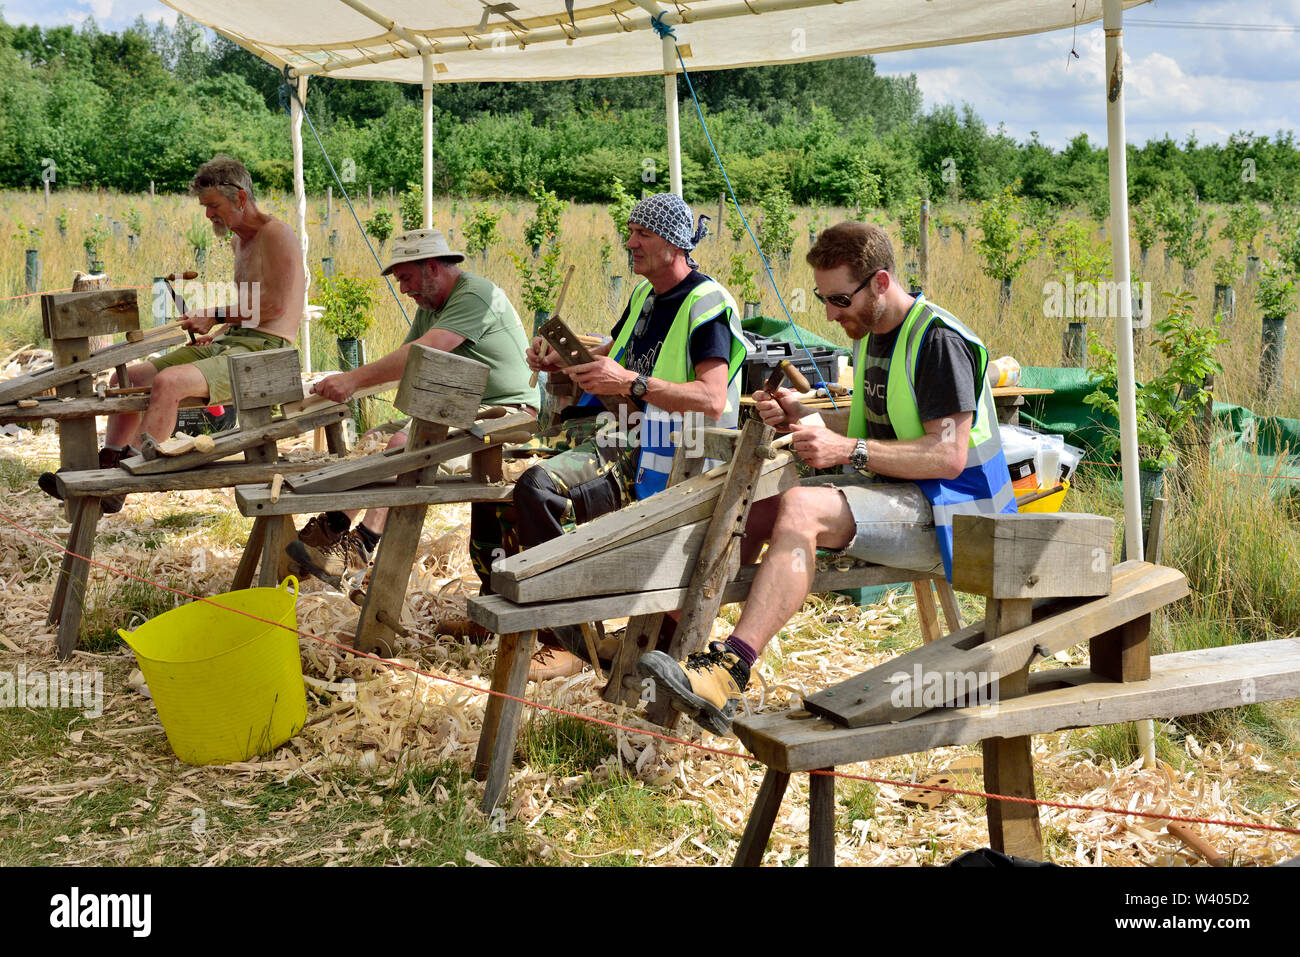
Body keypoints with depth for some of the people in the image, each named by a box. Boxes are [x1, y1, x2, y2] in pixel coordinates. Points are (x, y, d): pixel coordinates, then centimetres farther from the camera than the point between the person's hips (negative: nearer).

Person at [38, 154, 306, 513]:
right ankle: (104, 468, -3)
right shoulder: (239, 239, 21)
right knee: (127, 377, 1)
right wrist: (216, 332, 11)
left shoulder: (277, 234, -9)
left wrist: (214, 315, -10)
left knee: (168, 382, -32)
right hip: (229, 343, 10)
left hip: (261, 350, -10)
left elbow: (275, 304, -18)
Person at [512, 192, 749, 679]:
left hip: (665, 460, -8)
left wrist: (629, 382, -30)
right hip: (626, 438, 8)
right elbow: (611, 353, 33)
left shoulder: (707, 304, -10)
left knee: (538, 488, -26)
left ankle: (572, 645, -16)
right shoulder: (645, 295, 18)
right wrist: (561, 360, 11)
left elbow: (712, 400, -21)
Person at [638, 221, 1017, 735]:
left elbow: (948, 456, -21)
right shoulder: (870, 334, 14)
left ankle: (728, 669, -40)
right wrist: (802, 417, 4)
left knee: (801, 508, -32)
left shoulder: (939, 340, -15)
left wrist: (849, 450, -25)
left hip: (941, 510, -10)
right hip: (891, 494, 10)